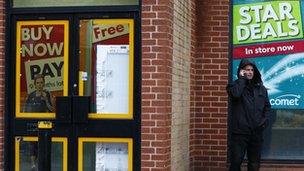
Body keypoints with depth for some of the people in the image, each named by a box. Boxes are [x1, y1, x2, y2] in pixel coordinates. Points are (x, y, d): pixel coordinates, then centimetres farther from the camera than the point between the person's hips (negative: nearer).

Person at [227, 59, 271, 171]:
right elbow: (235, 94, -23)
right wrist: (242, 78, -11)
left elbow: (267, 106, 17)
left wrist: (265, 120, 0)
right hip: (240, 131, -4)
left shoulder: (261, 88, 14)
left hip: (257, 132, 4)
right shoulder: (235, 85, 1)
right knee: (236, 161, -5)